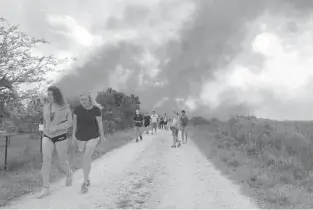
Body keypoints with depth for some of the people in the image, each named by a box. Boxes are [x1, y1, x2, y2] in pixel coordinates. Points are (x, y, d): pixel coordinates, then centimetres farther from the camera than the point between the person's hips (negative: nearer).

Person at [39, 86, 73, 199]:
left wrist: (55, 128, -21)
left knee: (62, 162, 6)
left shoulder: (65, 107, -7)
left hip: (60, 137, -3)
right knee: (46, 159, -14)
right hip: (47, 137, 3)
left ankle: (69, 174, 40)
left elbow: (70, 122, -12)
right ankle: (46, 188, -9)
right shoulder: (45, 106, 5)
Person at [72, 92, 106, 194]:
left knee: (86, 157, -10)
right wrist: (73, 135, 3)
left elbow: (100, 123, -7)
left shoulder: (96, 109, -16)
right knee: (81, 151, 17)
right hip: (81, 136, 4)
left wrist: (102, 136, 0)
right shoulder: (77, 109, -8)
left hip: (93, 137, -4)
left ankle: (85, 183, 0)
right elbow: (75, 123, 1)